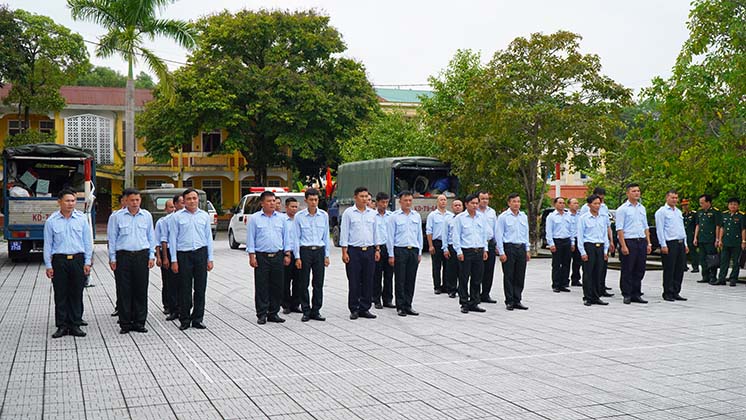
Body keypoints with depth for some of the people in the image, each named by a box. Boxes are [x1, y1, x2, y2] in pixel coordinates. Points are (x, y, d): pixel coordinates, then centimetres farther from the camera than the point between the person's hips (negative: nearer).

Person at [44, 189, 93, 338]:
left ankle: (75, 325, 11)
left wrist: (87, 262, 1)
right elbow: (48, 244, 3)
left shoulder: (82, 218, 3)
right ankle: (62, 326, 9)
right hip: (59, 260, -1)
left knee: (76, 294, 3)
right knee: (60, 295, 2)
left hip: (78, 259, 1)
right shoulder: (51, 221, 1)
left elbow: (87, 242, 6)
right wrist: (48, 266, -1)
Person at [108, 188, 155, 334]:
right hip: (123, 256, -2)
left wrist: (152, 256, 7)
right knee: (124, 291, 0)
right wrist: (112, 258, 1)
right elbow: (112, 238, 5)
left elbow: (151, 237, 14)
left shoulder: (147, 216, 8)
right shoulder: (117, 216, 2)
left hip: (142, 256, 2)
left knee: (141, 290, 3)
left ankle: (139, 323, 11)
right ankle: (125, 324, 7)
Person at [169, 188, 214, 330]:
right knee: (185, 289, 1)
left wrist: (210, 258, 6)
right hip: (184, 254, -2)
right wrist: (174, 260, -4)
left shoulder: (204, 216, 10)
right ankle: (184, 320, 10)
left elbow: (209, 237, 11)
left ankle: (197, 319, 12)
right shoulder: (177, 217, 2)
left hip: (201, 254, 2)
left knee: (200, 288, 3)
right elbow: (173, 238, 2)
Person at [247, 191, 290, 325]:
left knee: (277, 286, 6)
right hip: (261, 257, -3)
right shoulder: (254, 218, 1)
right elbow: (250, 238, 1)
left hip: (278, 256, 3)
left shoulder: (281, 218, 10)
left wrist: (287, 254, 7)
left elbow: (285, 237, 13)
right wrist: (252, 256, -6)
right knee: (261, 287, -1)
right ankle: (262, 315, 5)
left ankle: (273, 313, 15)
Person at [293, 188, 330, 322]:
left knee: (318, 283, 4)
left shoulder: (324, 215, 6)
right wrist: (297, 257, -5)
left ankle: (316, 311, 13)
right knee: (303, 283, 1)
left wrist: (326, 255, 7)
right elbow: (296, 237, 0)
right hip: (305, 251, -2)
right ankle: (306, 311, 10)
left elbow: (326, 236, 11)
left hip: (319, 251, 2)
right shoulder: (299, 216, -1)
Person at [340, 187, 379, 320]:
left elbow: (375, 233, 15)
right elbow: (344, 233, -2)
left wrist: (377, 250, 10)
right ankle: (354, 310, 7)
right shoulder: (348, 213, -1)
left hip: (369, 250, 4)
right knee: (354, 282, -1)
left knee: (368, 282, 5)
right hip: (354, 250, -4)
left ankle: (365, 309, 13)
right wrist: (344, 252, -8)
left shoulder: (372, 213, 10)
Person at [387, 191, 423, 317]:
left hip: (413, 250, 4)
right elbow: (390, 236, -1)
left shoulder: (417, 216, 11)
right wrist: (391, 255, -6)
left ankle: (408, 306, 13)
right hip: (400, 250, -4)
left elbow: (419, 235, 15)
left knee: (411, 280, 6)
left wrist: (419, 252, 10)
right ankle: (400, 307, 6)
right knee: (400, 280, 0)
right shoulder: (394, 216, 0)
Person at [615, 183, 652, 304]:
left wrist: (648, 243, 11)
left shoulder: (642, 208, 15)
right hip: (629, 241, -6)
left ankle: (636, 294, 17)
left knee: (640, 270, 8)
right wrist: (623, 246, -16)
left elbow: (646, 227, 19)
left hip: (642, 241, 6)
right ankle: (627, 295, 7)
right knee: (627, 270, -1)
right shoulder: (622, 209, -5)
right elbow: (619, 229, -9)